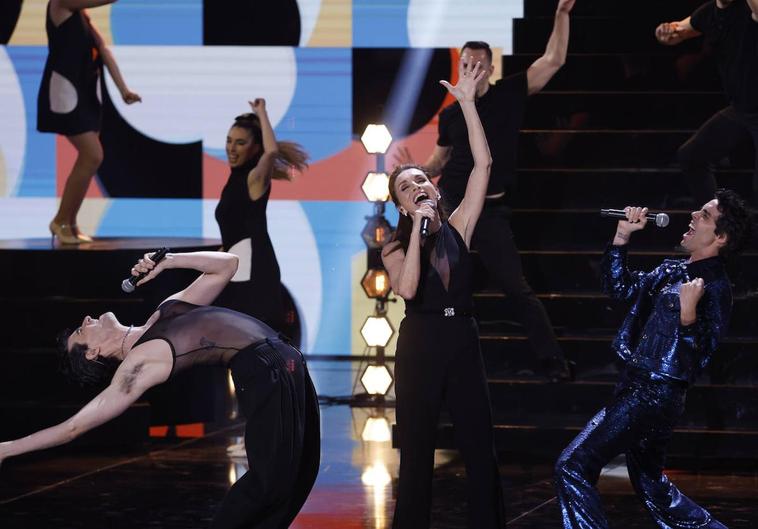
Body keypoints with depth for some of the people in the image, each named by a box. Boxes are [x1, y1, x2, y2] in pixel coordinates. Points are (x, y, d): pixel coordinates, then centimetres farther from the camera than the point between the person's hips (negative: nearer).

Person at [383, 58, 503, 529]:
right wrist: (418, 226, -16)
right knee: (417, 450, 4)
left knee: (481, 447, 2)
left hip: (463, 340, 1)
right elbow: (407, 288, -18)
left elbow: (483, 165, -1)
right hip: (420, 344, -1)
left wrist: (468, 102, -5)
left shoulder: (458, 229, 7)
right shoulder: (396, 247, 4)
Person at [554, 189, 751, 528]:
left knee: (573, 467, -14)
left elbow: (697, 359, -20)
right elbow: (619, 287, 22)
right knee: (651, 487, 22)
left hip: (653, 395, -10)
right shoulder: (673, 272, 11)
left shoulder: (715, 289, -15)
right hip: (639, 387, 10)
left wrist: (688, 315, -36)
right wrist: (622, 237, 12)